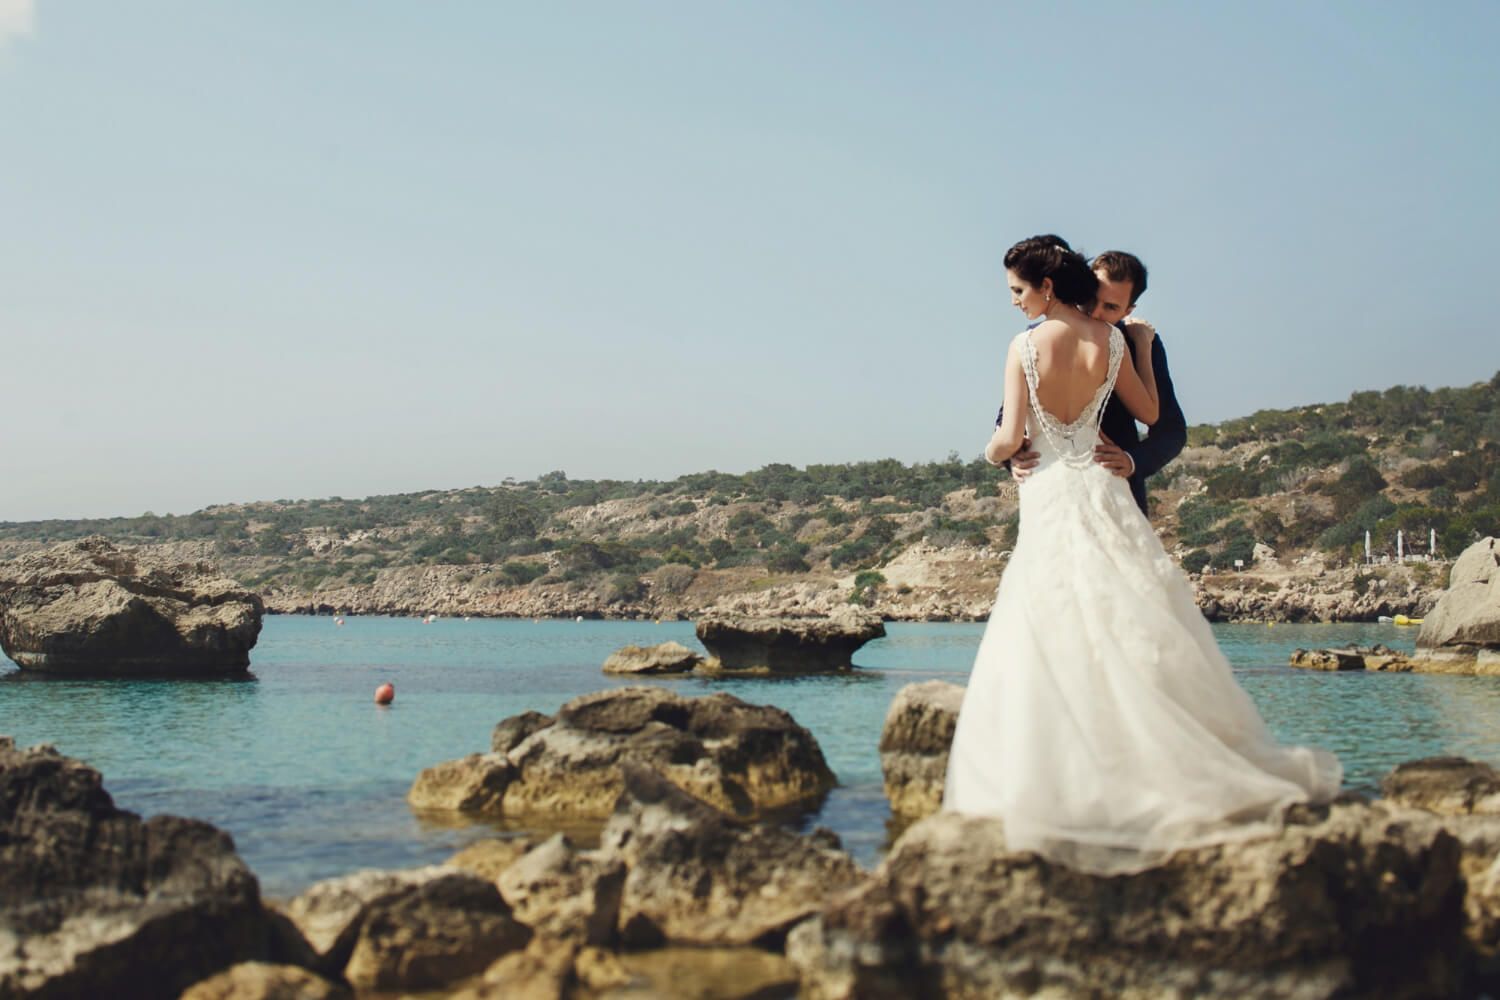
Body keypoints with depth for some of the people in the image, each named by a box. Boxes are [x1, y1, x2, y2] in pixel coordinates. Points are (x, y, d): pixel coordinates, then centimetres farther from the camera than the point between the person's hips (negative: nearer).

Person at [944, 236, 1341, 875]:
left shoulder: (1025, 345, -9)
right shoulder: (1110, 340, 2)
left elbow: (1009, 439, -10)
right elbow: (1150, 413, 12)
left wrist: (991, 451, 13)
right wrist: (1143, 348, 22)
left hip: (1049, 498, -4)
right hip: (1101, 488, 4)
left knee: (1055, 642, 0)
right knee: (1131, 626, 8)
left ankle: (1072, 781, 0)